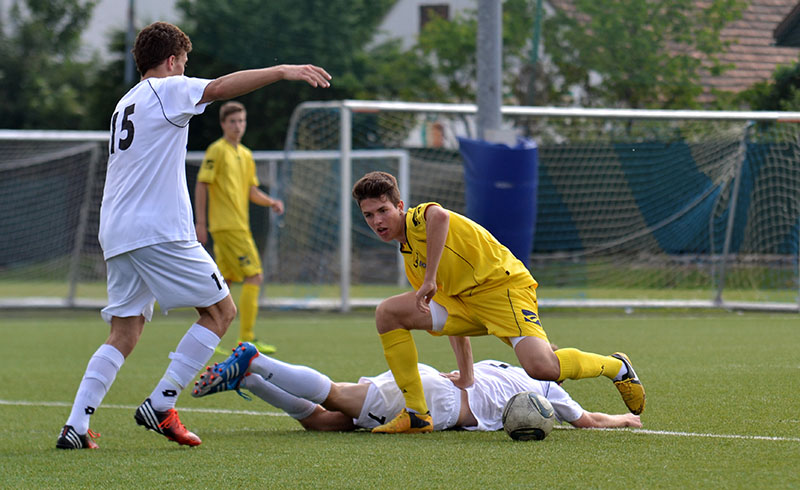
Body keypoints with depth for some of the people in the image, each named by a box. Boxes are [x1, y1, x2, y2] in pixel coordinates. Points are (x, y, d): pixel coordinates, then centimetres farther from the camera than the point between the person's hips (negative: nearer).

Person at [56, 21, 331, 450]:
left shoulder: (126, 104, 25)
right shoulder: (166, 90, -1)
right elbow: (219, 88, -18)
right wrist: (281, 71, -24)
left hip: (116, 235, 8)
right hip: (159, 230, -8)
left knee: (124, 333, 9)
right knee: (221, 310, 1)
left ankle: (75, 426, -6)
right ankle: (159, 406, -7)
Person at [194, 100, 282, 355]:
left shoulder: (246, 155, 17)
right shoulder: (217, 150, -7)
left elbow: (252, 191, 21)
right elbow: (201, 185, -9)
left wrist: (271, 201, 1)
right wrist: (200, 223, -13)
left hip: (240, 226, 8)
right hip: (227, 227, -8)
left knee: (225, 280, 11)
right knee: (254, 277, -12)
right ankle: (247, 339, -11)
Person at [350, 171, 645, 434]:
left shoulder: (417, 219, -7)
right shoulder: (408, 257, 20)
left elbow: (439, 216, -36)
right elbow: (452, 315, 23)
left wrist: (430, 279, -30)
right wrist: (466, 376, 18)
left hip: (504, 285, -9)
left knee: (541, 367, -29)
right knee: (387, 313, -3)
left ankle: (617, 367, 1)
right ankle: (416, 414, -3)